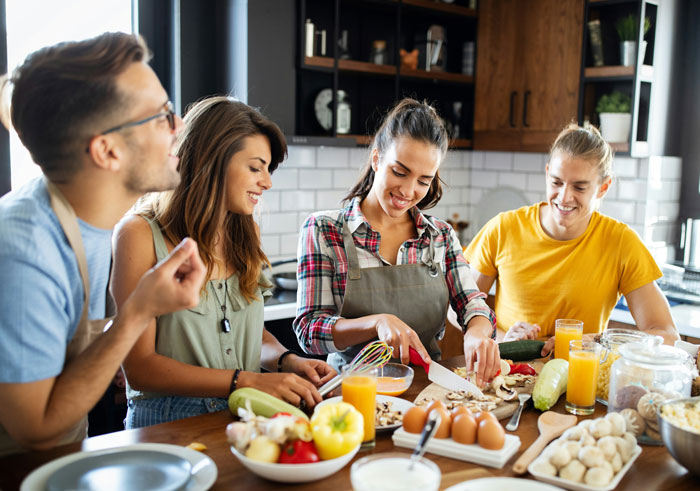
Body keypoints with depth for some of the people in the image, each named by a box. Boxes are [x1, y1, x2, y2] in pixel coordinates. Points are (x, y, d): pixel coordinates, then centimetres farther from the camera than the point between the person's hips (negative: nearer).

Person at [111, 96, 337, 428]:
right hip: (166, 423, -5)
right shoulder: (141, 234, -8)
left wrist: (287, 360, -1)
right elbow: (139, 366, -11)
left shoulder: (244, 232, 13)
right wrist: (245, 381, -20)